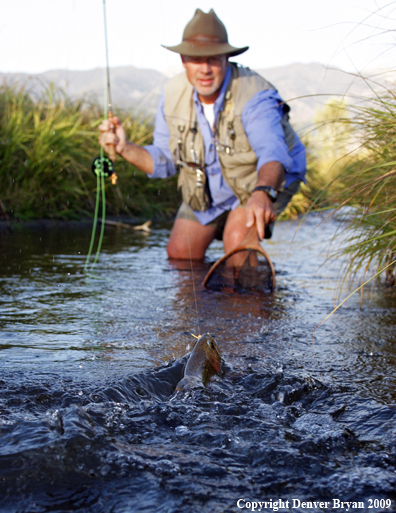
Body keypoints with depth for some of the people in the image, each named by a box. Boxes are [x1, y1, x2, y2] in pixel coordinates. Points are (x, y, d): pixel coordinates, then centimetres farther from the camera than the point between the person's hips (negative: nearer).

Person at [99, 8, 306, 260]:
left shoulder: (254, 95, -32)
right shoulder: (173, 94, -14)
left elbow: (273, 154, -49)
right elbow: (164, 161, -5)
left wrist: (262, 193, -70)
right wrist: (125, 147, -24)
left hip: (268, 179, -5)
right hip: (206, 190, 5)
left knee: (238, 240, -29)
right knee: (179, 256, 1)